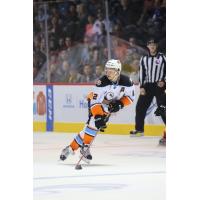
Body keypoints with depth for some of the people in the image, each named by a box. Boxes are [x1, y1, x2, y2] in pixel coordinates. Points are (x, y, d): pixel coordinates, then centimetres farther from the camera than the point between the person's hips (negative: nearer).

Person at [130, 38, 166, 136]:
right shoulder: (144, 59, 9)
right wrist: (142, 87, -2)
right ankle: (139, 129, 7)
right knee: (140, 106, -1)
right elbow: (142, 73, 7)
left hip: (159, 85, -3)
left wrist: (163, 81, -13)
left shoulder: (162, 57, 0)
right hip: (147, 86, 4)